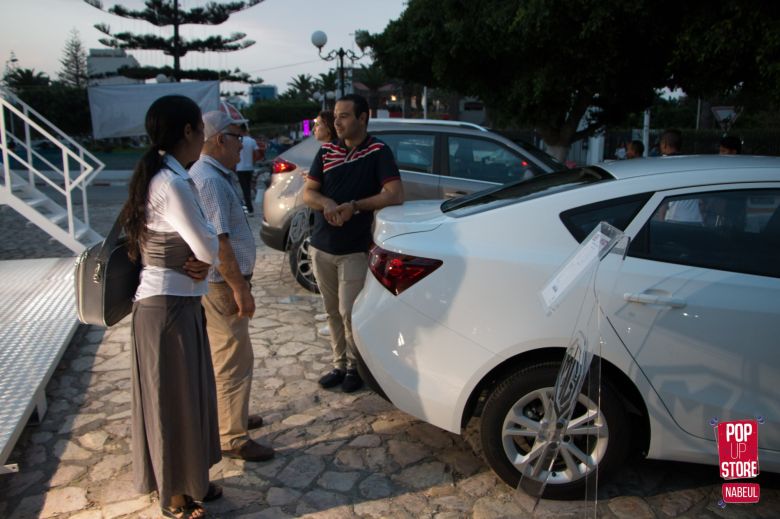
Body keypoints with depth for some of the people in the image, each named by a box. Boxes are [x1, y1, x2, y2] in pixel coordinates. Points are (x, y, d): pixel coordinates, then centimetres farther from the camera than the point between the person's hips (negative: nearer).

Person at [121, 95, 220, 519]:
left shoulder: (165, 178, 8)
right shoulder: (173, 185, -23)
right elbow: (210, 250, -20)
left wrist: (197, 263, -7)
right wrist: (203, 261, 2)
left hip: (177, 302, 9)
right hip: (168, 308, -9)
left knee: (188, 395, 21)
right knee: (174, 401, 7)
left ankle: (187, 479, 40)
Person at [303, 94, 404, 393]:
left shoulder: (378, 152, -7)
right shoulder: (327, 151, 7)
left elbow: (395, 196, -17)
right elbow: (307, 193, 4)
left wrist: (354, 206, -22)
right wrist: (327, 203, -18)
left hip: (354, 250, -5)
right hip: (321, 247, 5)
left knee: (349, 313, -3)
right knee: (332, 312, 13)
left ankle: (356, 367, 18)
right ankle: (340, 364, 27)